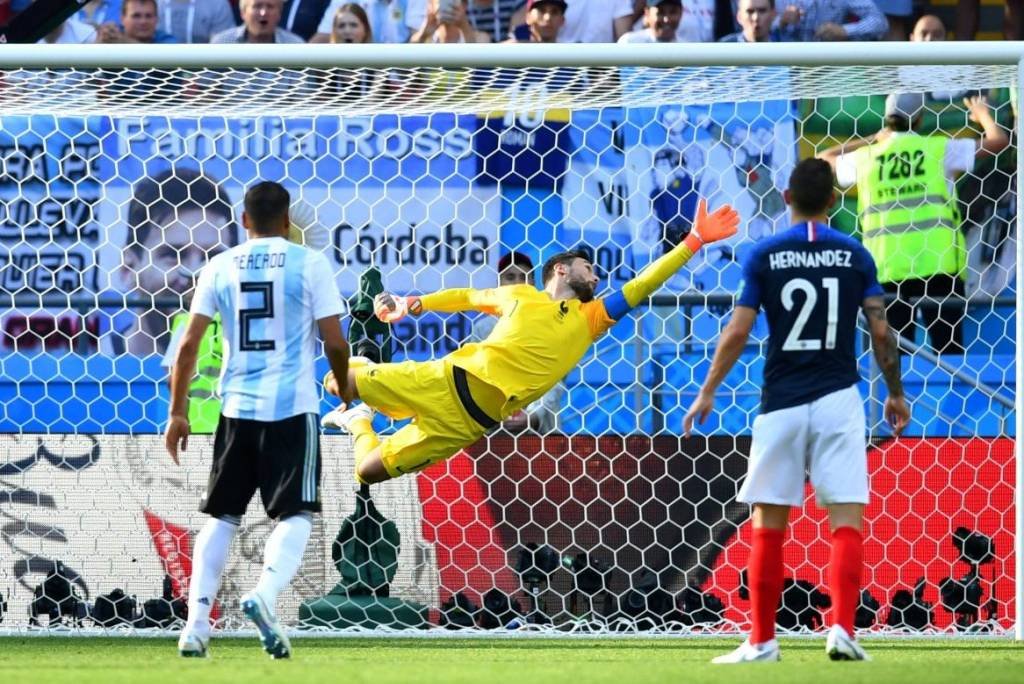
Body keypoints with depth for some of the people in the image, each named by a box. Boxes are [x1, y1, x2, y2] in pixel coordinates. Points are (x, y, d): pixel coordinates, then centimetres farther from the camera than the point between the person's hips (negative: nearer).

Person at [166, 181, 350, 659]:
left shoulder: (220, 267, 5)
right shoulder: (309, 264, -1)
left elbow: (189, 342, 2)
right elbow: (334, 342, -3)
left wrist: (178, 413, 8)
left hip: (237, 409, 3)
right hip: (292, 408, -3)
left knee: (222, 516, 13)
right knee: (295, 515, 1)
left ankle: (196, 622, 4)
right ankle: (265, 594, -26)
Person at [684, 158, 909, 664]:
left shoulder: (765, 256, -1)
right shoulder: (855, 256, 3)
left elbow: (737, 332, -4)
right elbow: (881, 332, 1)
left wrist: (707, 393, 6)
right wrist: (895, 393, 14)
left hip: (781, 403, 0)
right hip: (838, 399, 0)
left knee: (768, 526, 6)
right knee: (847, 521, -1)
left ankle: (762, 641, 9)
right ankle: (842, 630, -16)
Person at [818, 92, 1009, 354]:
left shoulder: (865, 156, 9)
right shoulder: (937, 148, 2)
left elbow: (825, 159, 29)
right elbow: (999, 141, 6)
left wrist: (871, 140, 33)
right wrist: (984, 116, 27)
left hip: (886, 265, 2)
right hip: (936, 261, -2)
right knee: (947, 345, -2)